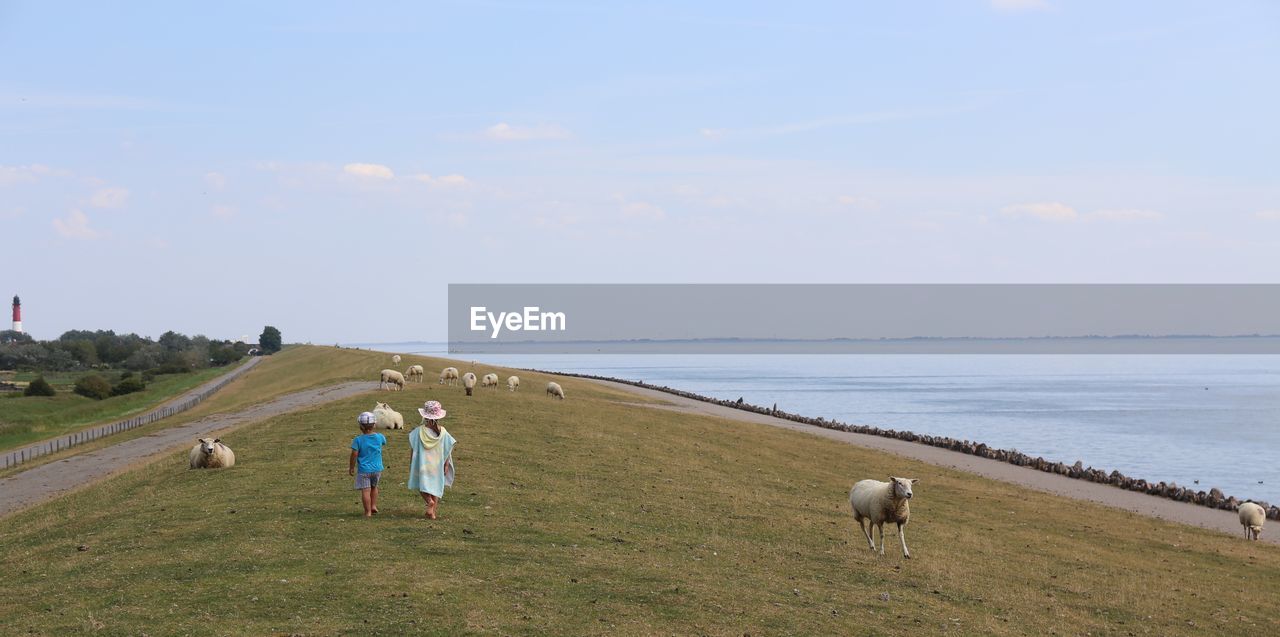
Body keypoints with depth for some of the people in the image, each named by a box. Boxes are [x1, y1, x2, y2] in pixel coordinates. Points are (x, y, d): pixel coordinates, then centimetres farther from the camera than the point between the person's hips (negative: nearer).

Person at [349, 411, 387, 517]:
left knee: (365, 490, -1)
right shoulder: (379, 437, -3)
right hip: (377, 469, 4)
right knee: (374, 487, 26)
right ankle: (373, 506, 25)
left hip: (364, 470, -4)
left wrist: (351, 468, 2)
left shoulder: (358, 440, -13)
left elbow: (354, 455, -10)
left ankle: (368, 512, -1)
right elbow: (384, 441, 21)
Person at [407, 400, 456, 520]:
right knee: (436, 486, 15)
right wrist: (446, 465, 7)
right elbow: (448, 451, -4)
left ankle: (429, 501, -15)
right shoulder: (443, 432, -9)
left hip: (422, 464, -2)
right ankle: (433, 512, 16)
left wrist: (410, 465, 5)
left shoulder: (418, 432, -12)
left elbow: (412, 450, -6)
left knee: (422, 485, 13)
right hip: (437, 465, 2)